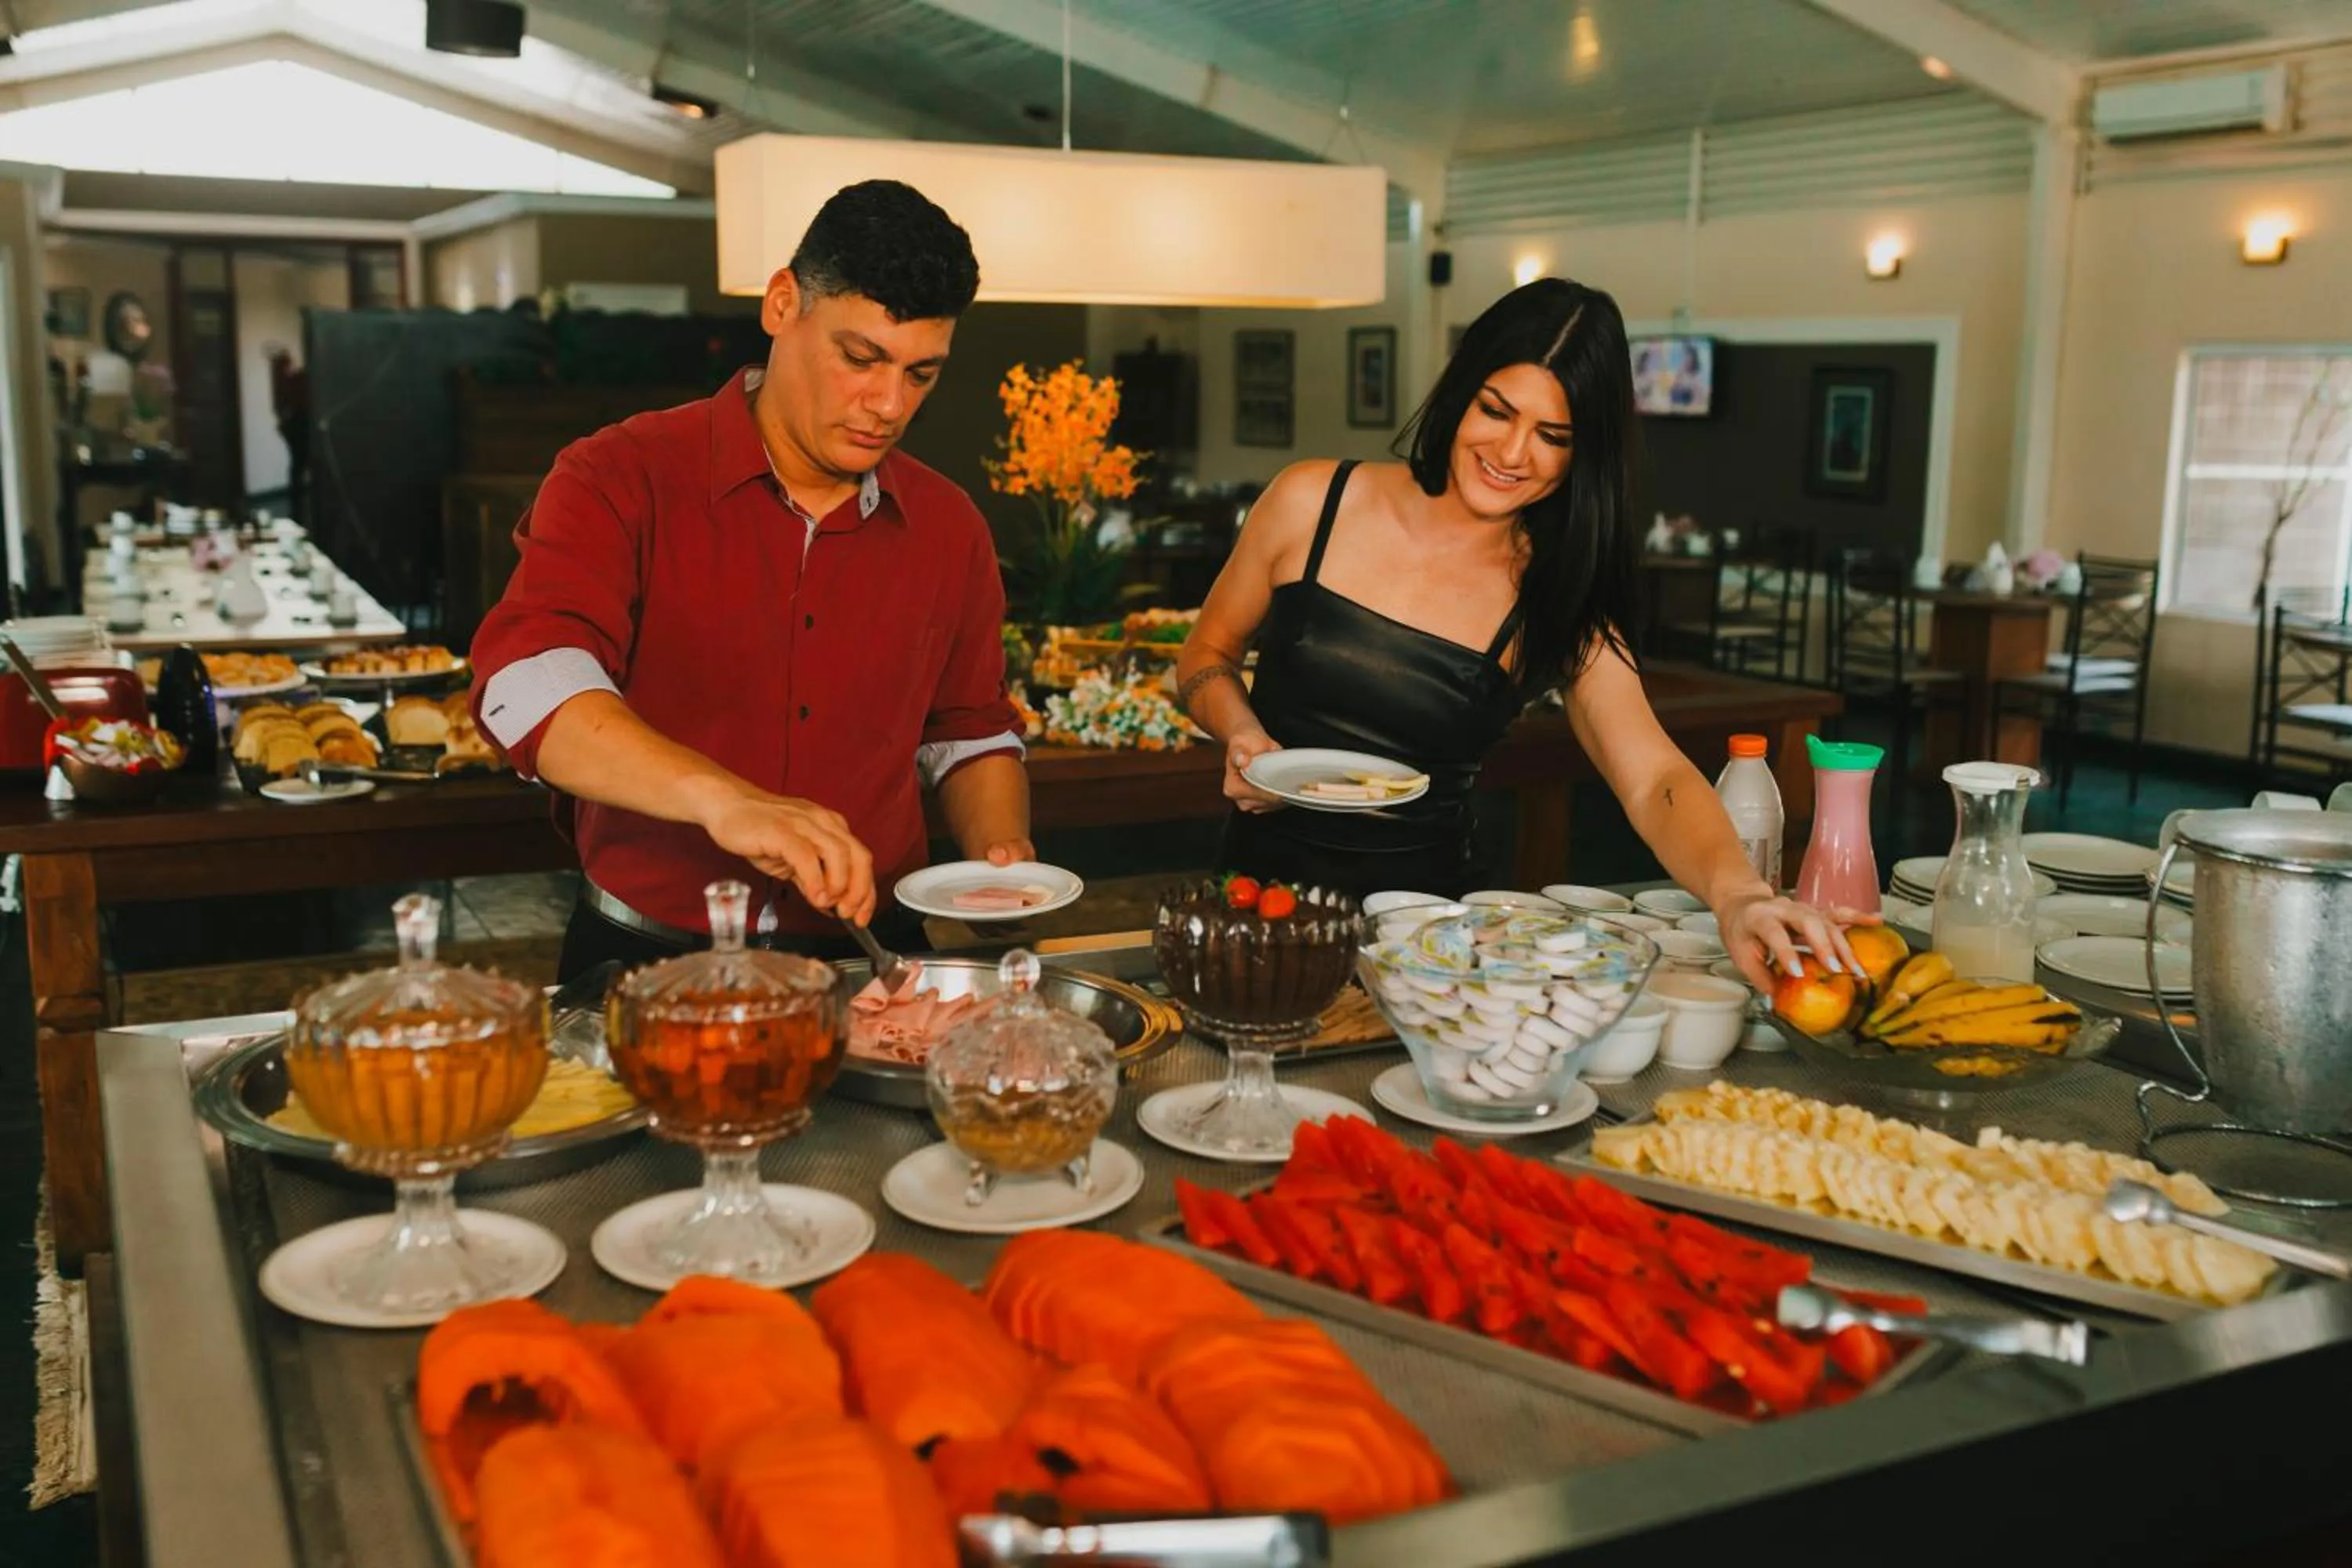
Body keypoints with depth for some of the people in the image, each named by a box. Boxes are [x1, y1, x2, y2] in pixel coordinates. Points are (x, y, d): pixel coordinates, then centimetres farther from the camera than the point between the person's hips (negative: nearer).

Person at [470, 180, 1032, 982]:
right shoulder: (621, 481, -5)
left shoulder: (948, 527, 9)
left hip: (865, 960, 3)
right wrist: (721, 798, -37)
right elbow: (529, 686, -22)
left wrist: (999, 853, 3)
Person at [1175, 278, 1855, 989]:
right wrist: (1242, 732, -10)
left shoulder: (1558, 603, -1)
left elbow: (1653, 780, -15)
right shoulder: (1312, 503, -2)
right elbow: (1207, 655, 12)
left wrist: (1738, 894, -35)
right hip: (1265, 879, 0)